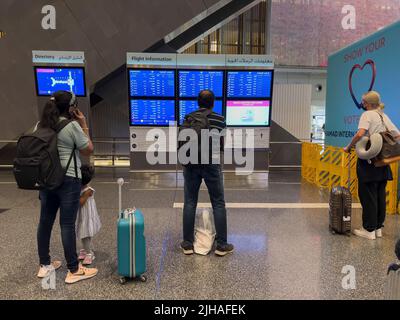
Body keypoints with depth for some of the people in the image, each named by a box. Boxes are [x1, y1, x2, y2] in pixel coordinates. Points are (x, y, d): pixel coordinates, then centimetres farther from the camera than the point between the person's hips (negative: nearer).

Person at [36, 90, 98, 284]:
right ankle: (74, 271, 8)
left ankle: (45, 266, 27)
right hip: (68, 180, -7)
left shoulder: (41, 125, 8)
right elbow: (88, 150, -4)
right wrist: (84, 125, 0)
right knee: (67, 224, -2)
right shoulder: (72, 126, -12)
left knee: (45, 221, 14)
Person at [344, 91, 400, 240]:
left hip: (369, 161, -7)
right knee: (380, 195, 13)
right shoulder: (385, 117, 14)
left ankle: (369, 230, 6)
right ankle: (378, 227, 23)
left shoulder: (367, 114, -7)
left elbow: (360, 134, -24)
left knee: (368, 195, 0)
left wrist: (348, 147, -13)